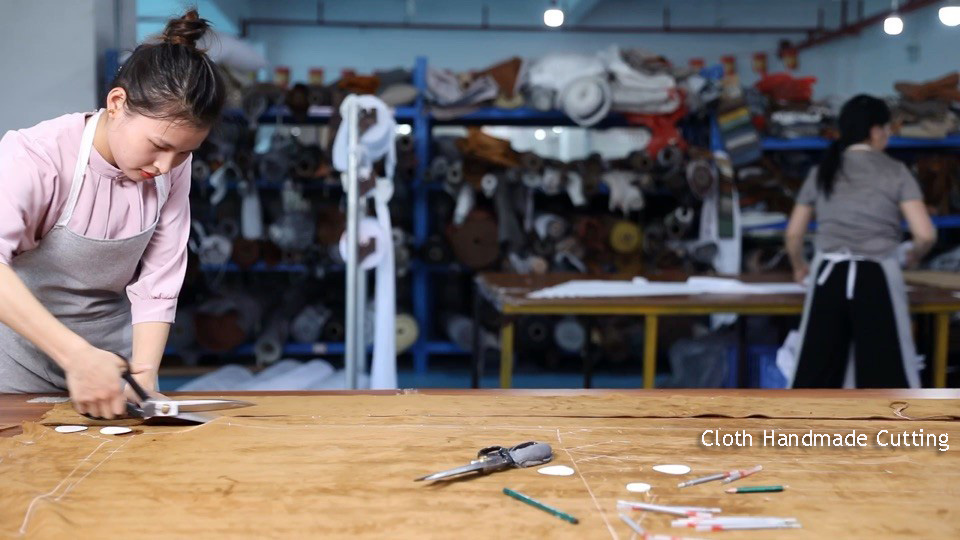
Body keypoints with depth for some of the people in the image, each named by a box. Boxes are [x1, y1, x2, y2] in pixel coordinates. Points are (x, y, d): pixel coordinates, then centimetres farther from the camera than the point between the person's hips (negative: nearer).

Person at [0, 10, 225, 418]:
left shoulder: (172, 170, -12)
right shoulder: (38, 156, -25)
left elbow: (156, 288, -12)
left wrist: (144, 373, -25)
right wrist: (76, 355, -49)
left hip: (115, 351, 4)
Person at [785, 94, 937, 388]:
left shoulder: (822, 172, 9)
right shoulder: (894, 171, -1)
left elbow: (793, 233, 10)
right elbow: (925, 234, -7)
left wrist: (800, 266, 29)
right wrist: (914, 256, 14)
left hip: (829, 276, 3)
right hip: (876, 278, -3)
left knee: (817, 369, 10)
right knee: (885, 372, 3)